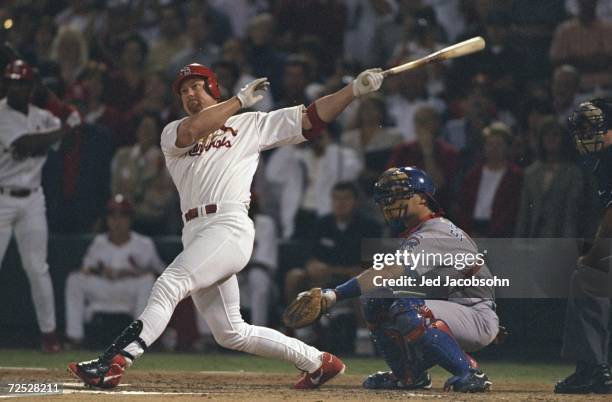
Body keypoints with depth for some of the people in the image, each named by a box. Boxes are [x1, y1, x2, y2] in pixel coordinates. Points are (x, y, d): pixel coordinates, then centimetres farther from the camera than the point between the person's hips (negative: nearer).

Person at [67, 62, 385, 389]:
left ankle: (112, 363, -33)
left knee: (169, 286, -24)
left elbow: (312, 118, 11)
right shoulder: (172, 133, 21)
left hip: (229, 226, -6)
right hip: (195, 235, 6)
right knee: (230, 334, 6)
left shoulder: (251, 124, 15)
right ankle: (316, 362, 18)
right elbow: (192, 130, -4)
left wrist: (356, 89, 1)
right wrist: (241, 99, 0)